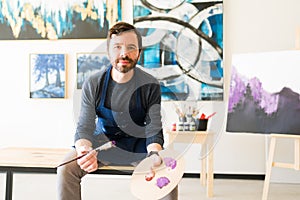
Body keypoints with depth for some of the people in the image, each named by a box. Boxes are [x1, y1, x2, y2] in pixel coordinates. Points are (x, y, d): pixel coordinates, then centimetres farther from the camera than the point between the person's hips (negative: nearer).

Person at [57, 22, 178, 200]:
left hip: (138, 145, -1)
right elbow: (84, 127, -13)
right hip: (103, 141, 1)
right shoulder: (93, 84, -11)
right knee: (66, 169, -22)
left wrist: (154, 154, -36)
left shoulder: (150, 85, -12)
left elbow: (154, 130, -14)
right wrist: (84, 150, -37)